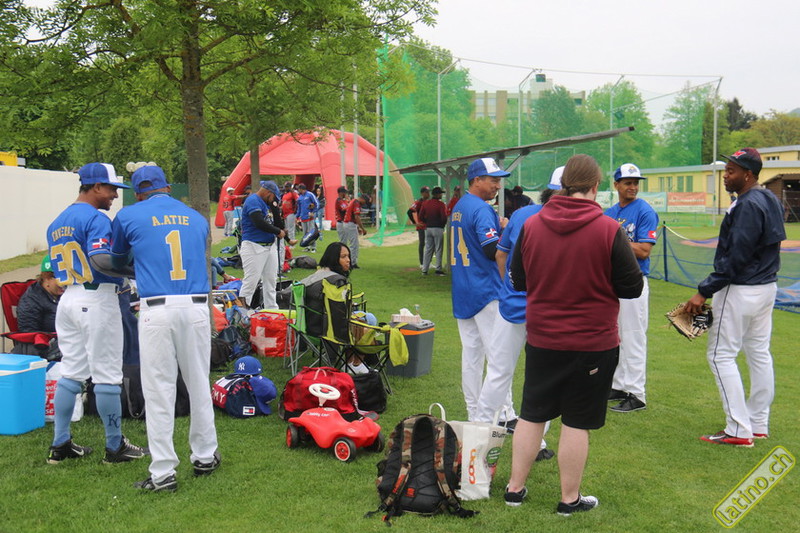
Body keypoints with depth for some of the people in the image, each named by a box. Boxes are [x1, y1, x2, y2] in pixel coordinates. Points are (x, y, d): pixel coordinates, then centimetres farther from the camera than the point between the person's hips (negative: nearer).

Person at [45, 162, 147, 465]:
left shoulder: (56, 223, 16)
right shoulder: (96, 218, -12)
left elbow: (57, 266, 16)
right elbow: (101, 258, -26)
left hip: (67, 300, 9)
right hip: (97, 300, -9)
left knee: (71, 371, 14)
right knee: (107, 375, -1)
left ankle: (60, 444, 18)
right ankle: (115, 447, 8)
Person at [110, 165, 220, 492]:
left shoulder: (128, 216, 7)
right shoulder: (196, 218, 15)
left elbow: (117, 260, 22)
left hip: (157, 309, -3)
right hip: (197, 306, 3)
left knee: (159, 391, 2)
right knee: (199, 385, 14)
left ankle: (163, 473, 5)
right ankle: (205, 456, 26)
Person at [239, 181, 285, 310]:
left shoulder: (264, 203, 18)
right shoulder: (253, 201, -13)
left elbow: (276, 221, 21)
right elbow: (259, 223, -23)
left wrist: (273, 205, 7)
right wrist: (278, 231, -14)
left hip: (270, 245, 10)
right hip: (254, 247, -10)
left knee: (270, 279, 15)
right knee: (251, 281, -9)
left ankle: (271, 309, 25)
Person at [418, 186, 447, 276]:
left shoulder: (425, 203, 5)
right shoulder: (441, 204, -11)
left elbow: (420, 216, 5)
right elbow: (444, 218, -16)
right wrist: (442, 224, 3)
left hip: (428, 228, 5)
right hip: (438, 228, -5)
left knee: (428, 249, 10)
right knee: (438, 249, 2)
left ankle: (424, 270, 10)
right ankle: (438, 270, 1)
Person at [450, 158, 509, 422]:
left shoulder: (458, 207, 14)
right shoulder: (482, 210, -15)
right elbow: (493, 250, -22)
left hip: (462, 291, 9)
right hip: (486, 291, -9)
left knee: (471, 352, 11)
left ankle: (474, 414, 16)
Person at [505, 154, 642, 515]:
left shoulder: (531, 225, -5)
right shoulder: (607, 230, -16)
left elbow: (518, 280, 7)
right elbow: (633, 287, -9)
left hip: (541, 339, 4)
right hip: (592, 343, -3)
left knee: (531, 414, 17)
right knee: (577, 422, 8)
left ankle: (515, 488, 27)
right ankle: (570, 499, 21)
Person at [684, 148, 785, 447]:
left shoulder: (748, 205, -20)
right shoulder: (769, 200, 11)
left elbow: (735, 258, -23)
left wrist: (704, 292, -20)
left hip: (741, 291, -10)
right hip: (766, 286, 10)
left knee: (721, 355, -3)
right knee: (759, 354, 14)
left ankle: (739, 431, -1)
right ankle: (758, 425, 22)